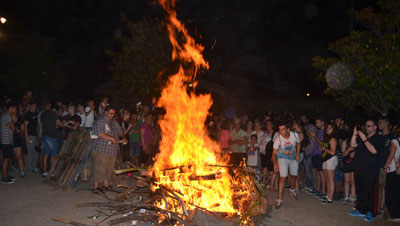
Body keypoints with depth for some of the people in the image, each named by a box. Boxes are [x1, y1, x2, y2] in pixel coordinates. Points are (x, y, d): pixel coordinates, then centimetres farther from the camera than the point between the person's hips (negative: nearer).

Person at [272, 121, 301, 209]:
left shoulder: (295, 135, -20)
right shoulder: (278, 140, -26)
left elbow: (298, 144, 2)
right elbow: (274, 153, -25)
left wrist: (298, 154, -6)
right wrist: (275, 164, -39)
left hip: (294, 158, 4)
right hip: (283, 159, -3)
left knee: (294, 175, 19)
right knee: (283, 178, -13)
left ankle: (292, 190, 50)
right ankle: (279, 199, -10)